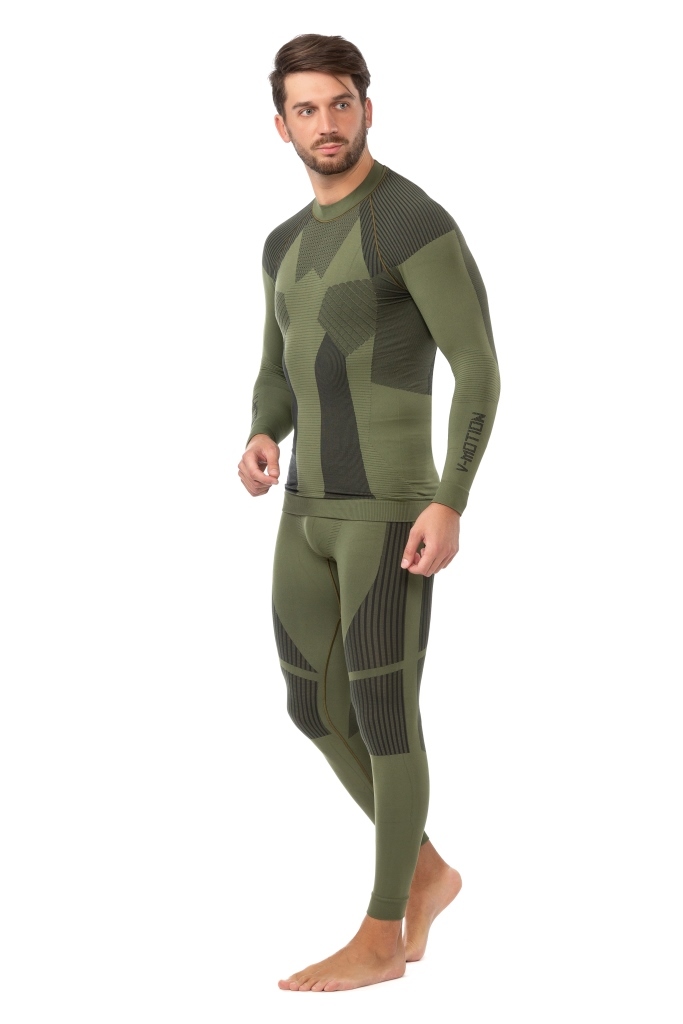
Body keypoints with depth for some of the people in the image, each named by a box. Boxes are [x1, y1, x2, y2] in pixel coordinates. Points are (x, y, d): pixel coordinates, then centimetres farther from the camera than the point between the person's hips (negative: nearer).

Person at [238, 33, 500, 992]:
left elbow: (480, 368, -15)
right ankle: (426, 871, 30)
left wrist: (450, 506, -22)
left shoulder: (419, 220, -12)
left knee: (383, 718, -2)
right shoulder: (290, 243, 16)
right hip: (311, 513, 9)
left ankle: (382, 936, 11)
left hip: (393, 511, -9)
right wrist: (261, 444, 1)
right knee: (318, 711, 11)